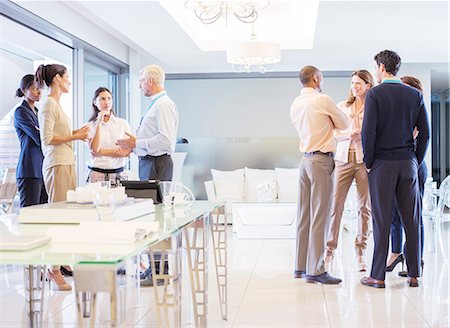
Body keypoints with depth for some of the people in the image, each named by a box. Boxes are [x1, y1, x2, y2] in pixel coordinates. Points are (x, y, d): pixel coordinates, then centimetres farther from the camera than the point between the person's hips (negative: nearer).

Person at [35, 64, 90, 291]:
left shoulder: (56, 104, 19)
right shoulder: (49, 105, -11)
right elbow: (47, 139, -17)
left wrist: (75, 132, 10)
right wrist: (74, 137, -12)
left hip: (67, 163, 10)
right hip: (57, 164, -10)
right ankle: (54, 269, -3)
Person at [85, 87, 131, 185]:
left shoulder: (123, 123, 7)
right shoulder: (90, 125, 4)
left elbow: (126, 152, -1)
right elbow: (94, 150, -11)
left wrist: (101, 151, -4)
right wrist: (99, 122, -9)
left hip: (118, 174, 1)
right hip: (97, 174, -1)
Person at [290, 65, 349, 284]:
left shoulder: (295, 105, 13)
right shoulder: (322, 100, -8)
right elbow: (344, 124, 3)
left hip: (305, 159, 8)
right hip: (321, 160, -8)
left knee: (304, 214, 11)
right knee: (319, 216, -7)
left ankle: (301, 266, 17)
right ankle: (315, 270, -6)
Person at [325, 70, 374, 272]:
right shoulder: (342, 106, 15)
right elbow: (335, 134, 11)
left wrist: (363, 134, -17)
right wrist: (349, 135, -9)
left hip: (365, 160, -2)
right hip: (344, 158, 2)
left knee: (364, 206, 1)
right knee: (336, 204, -4)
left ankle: (360, 253, 10)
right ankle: (330, 250, 3)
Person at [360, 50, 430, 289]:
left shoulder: (375, 94, -6)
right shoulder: (415, 95, 7)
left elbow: (368, 132, -12)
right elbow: (425, 133, 5)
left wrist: (368, 162, -2)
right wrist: (416, 160, 12)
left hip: (382, 164, -4)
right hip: (408, 163, 4)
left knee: (381, 220, -1)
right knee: (411, 219, 8)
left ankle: (378, 276, 3)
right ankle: (414, 274, 12)